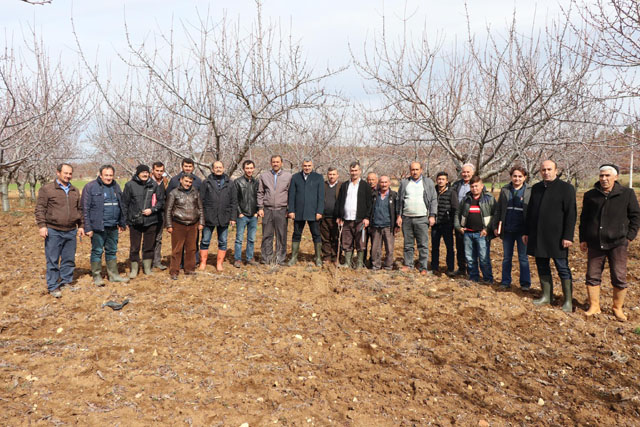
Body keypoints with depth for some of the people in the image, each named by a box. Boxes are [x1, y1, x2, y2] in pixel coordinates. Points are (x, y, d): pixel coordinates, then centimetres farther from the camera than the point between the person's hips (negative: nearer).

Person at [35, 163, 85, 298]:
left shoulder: (75, 191, 13)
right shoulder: (47, 189, -3)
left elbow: (79, 209, 19)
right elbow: (40, 209, -5)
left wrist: (80, 226, 14)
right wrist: (42, 225, -12)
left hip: (71, 231, 5)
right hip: (53, 231, -5)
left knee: (69, 259, 11)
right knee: (53, 260, 2)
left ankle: (66, 281, 24)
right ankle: (53, 286, 10)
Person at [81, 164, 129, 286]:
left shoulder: (116, 186, 11)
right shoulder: (90, 187, -7)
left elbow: (121, 206, 17)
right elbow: (85, 209, -9)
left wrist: (122, 223, 15)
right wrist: (88, 228, -12)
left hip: (113, 226, 6)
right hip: (98, 227, -5)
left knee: (112, 251, 14)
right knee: (97, 251, 4)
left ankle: (113, 274, 24)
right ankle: (97, 276, 15)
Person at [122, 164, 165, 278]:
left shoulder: (154, 185, 2)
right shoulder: (130, 185, -2)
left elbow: (161, 201, 7)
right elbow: (124, 203, 1)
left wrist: (152, 209, -9)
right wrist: (125, 220, -3)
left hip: (151, 221, 2)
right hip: (135, 222, -1)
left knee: (149, 246, 11)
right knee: (134, 247, 6)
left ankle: (147, 268, 24)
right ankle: (134, 269, 19)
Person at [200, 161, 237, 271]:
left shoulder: (230, 183, 8)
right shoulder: (206, 182, 4)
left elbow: (234, 202, 7)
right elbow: (201, 200, 3)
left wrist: (233, 217, 1)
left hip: (224, 218, 1)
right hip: (209, 218, -1)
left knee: (223, 242, 7)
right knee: (205, 241, 5)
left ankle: (219, 263, 18)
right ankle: (203, 262, 17)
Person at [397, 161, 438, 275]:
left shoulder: (428, 182, 7)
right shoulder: (404, 183, 11)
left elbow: (434, 200, 5)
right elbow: (399, 200, 12)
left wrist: (432, 215, -3)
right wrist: (399, 215, 5)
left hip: (422, 219, -2)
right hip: (406, 218, 2)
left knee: (423, 245, -3)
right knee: (408, 244, 9)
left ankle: (423, 267, 3)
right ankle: (408, 264, 19)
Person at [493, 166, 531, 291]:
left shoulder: (529, 191, -1)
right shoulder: (504, 190, 6)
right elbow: (498, 210, 10)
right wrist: (495, 226, 6)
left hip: (522, 229, -3)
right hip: (507, 229, 3)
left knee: (523, 257, 5)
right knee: (506, 257, 10)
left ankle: (525, 283, 16)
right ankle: (505, 282, 20)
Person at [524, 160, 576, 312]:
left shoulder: (566, 188, -5)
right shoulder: (536, 188, 12)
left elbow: (571, 214, -9)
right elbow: (530, 212, 17)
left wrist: (568, 236, -15)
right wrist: (526, 232, 14)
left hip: (556, 237, -5)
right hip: (538, 236, 6)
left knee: (563, 268, 1)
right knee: (542, 267, 12)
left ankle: (568, 301, 10)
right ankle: (546, 296, 24)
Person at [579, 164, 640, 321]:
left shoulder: (627, 193, 2)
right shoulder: (590, 195, 8)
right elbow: (583, 218, 13)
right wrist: (583, 239, 9)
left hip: (618, 243, -2)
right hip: (595, 243, 2)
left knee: (619, 278, 2)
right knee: (592, 276, 6)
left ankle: (618, 308, 17)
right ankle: (594, 306, 17)